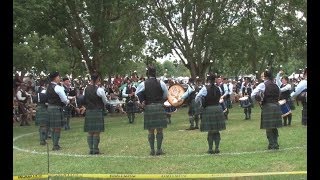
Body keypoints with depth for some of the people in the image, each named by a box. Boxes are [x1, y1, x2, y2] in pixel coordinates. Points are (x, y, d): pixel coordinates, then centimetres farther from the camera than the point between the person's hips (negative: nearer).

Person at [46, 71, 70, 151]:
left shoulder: (49, 87, 13)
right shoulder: (58, 88, -15)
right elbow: (65, 100, -14)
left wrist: (66, 100, 17)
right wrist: (68, 101, 9)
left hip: (50, 108, 9)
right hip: (57, 109, -9)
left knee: (53, 128, 14)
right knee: (58, 128, -2)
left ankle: (55, 144, 21)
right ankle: (56, 145, -1)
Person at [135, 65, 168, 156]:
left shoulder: (143, 84, 0)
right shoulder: (160, 83, -1)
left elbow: (137, 94, -3)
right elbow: (166, 95, 5)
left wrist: (142, 101, 7)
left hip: (148, 108, 1)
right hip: (159, 107, -1)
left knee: (151, 131, 7)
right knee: (160, 130, 5)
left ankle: (152, 150, 8)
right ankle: (159, 150, 4)